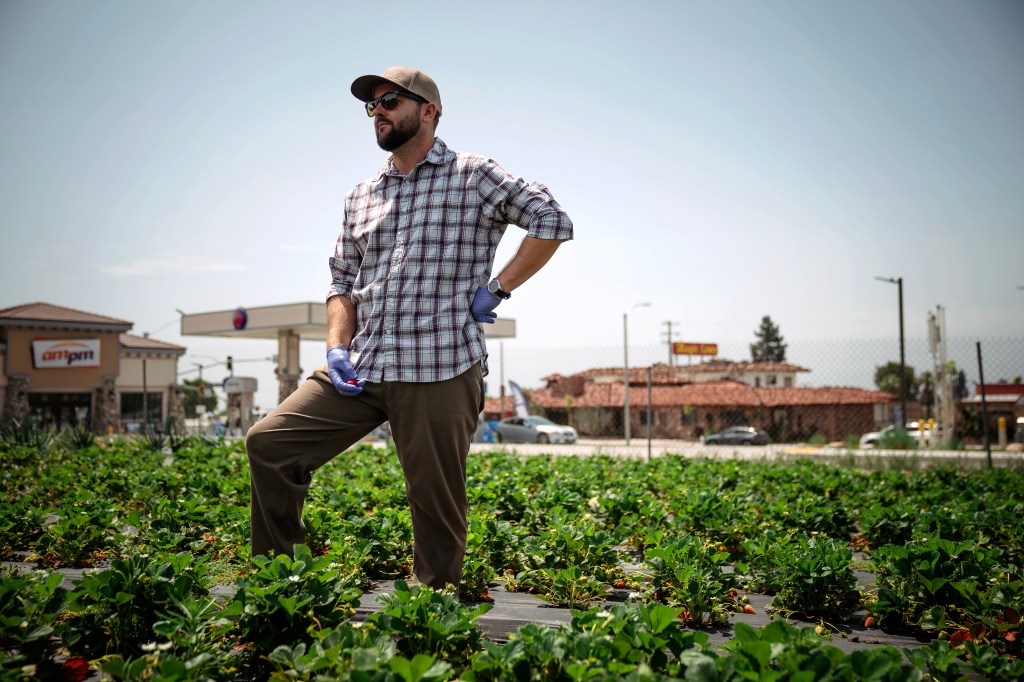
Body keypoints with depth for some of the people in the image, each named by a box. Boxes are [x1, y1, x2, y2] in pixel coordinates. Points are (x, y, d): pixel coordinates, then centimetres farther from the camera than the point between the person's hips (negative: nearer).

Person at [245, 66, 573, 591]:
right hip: (360, 368, 6)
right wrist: (336, 348, 2)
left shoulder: (472, 177, 1)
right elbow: (342, 279, 19)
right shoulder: (360, 196, 19)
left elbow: (552, 221, -4)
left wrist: (496, 290, -7)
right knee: (268, 443, -1)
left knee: (436, 503, 1)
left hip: (440, 371, -5)